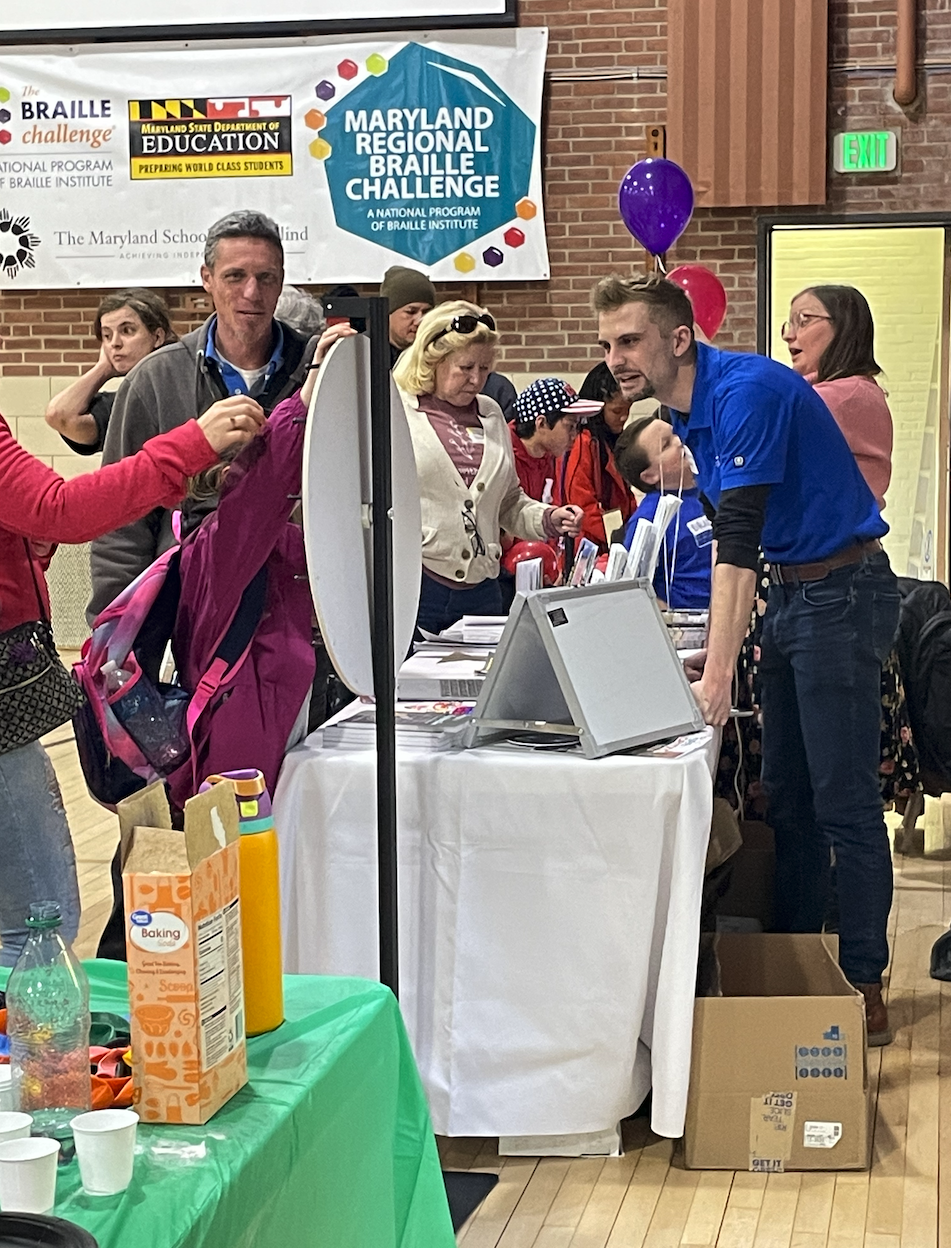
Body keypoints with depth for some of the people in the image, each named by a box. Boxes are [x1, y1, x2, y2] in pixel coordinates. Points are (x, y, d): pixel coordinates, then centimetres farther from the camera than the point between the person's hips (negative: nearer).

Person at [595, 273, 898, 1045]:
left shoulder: (747, 392, -21)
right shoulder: (689, 411, 8)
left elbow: (738, 541, -28)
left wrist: (719, 672, -32)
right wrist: (711, 656, 10)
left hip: (841, 591, -10)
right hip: (791, 592, 10)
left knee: (844, 805, -7)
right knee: (788, 798, 12)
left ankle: (864, 989, 1)